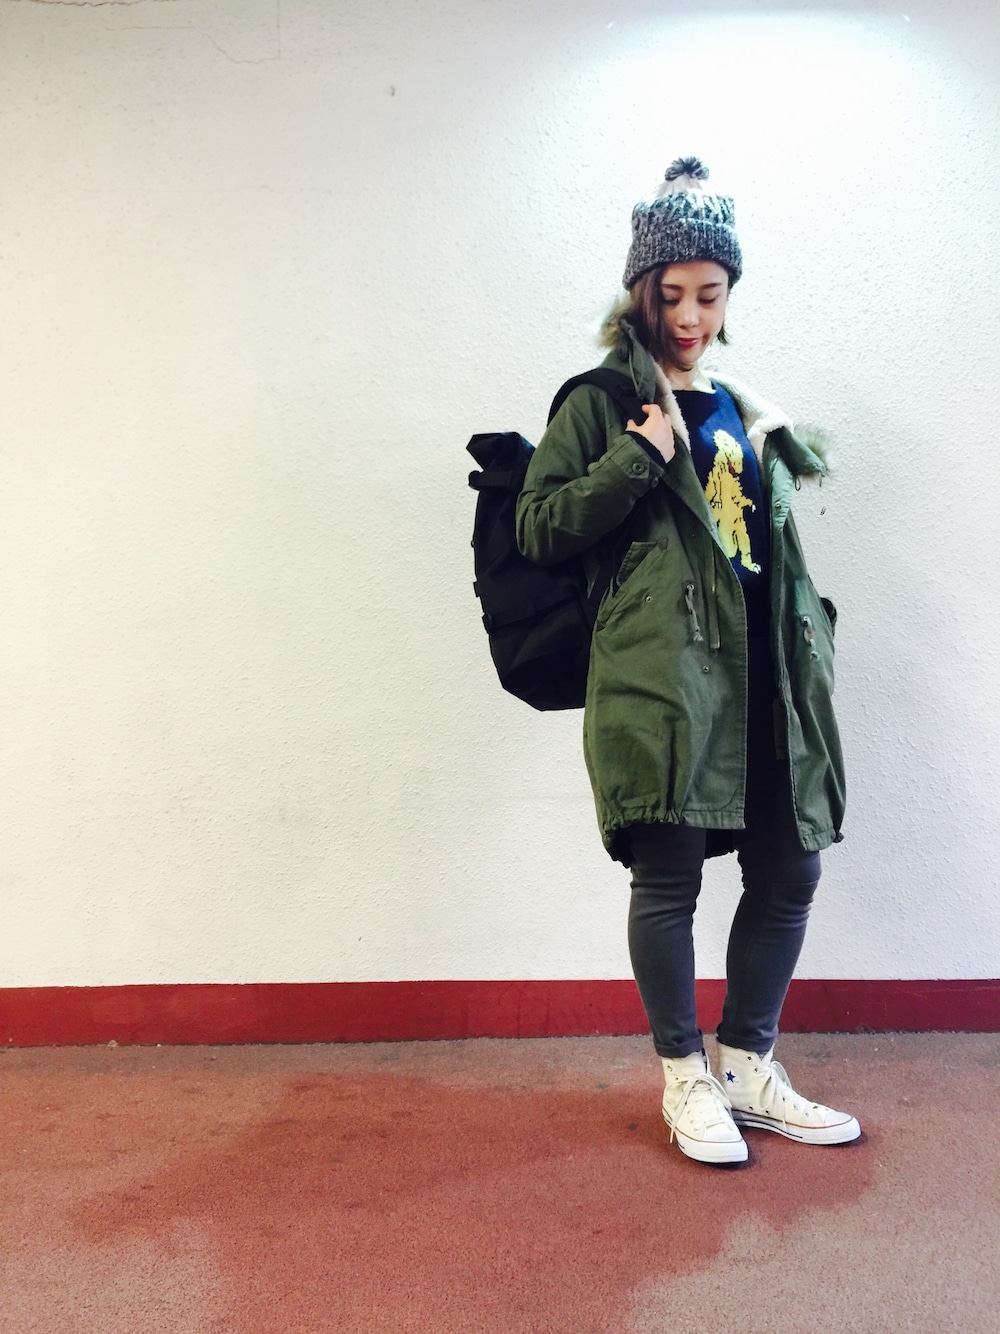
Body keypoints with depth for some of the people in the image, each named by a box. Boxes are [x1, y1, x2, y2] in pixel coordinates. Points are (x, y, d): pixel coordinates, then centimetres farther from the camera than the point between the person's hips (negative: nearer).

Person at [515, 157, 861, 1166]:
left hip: (761, 676, 7)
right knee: (669, 876, -2)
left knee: (789, 871, 7)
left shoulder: (742, 408, 21)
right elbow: (538, 529, -5)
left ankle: (748, 1067, 24)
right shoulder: (603, 403, 2)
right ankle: (685, 1077, 17)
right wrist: (638, 460, -11)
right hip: (659, 674, -6)